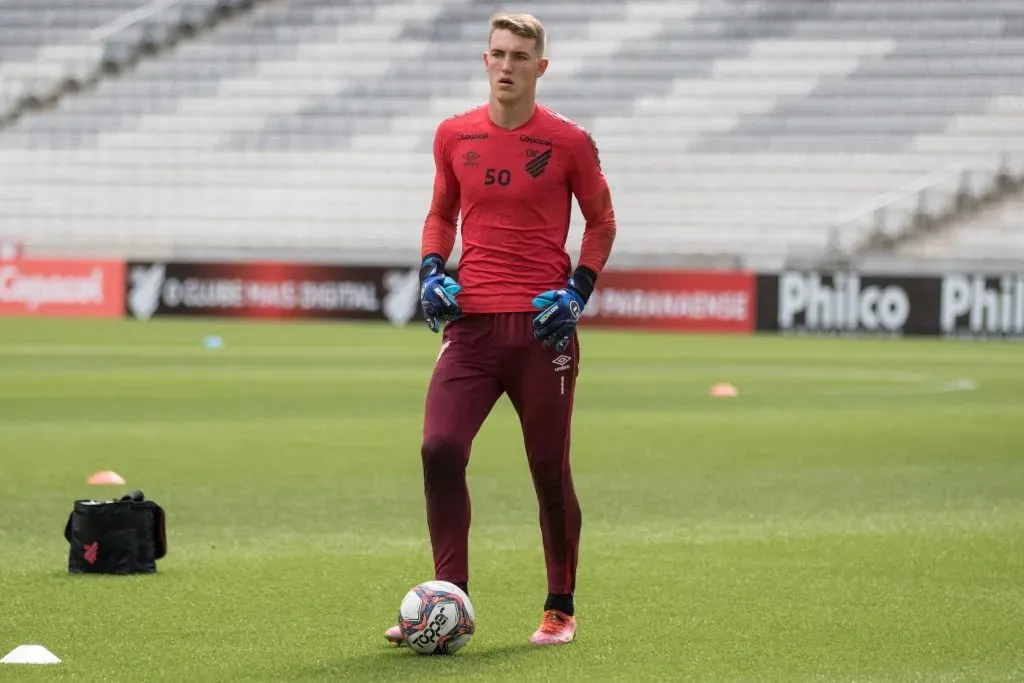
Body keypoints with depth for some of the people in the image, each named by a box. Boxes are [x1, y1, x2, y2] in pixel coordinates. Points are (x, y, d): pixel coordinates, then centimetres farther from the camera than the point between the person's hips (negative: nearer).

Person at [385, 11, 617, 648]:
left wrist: (578, 291, -5)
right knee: (440, 450, -13)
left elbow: (602, 221, 8)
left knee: (550, 470, 4)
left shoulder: (569, 142, -2)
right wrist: (432, 271, 3)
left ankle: (561, 610, 19)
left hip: (543, 328, -2)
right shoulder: (454, 136, 7)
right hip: (472, 321, 2)